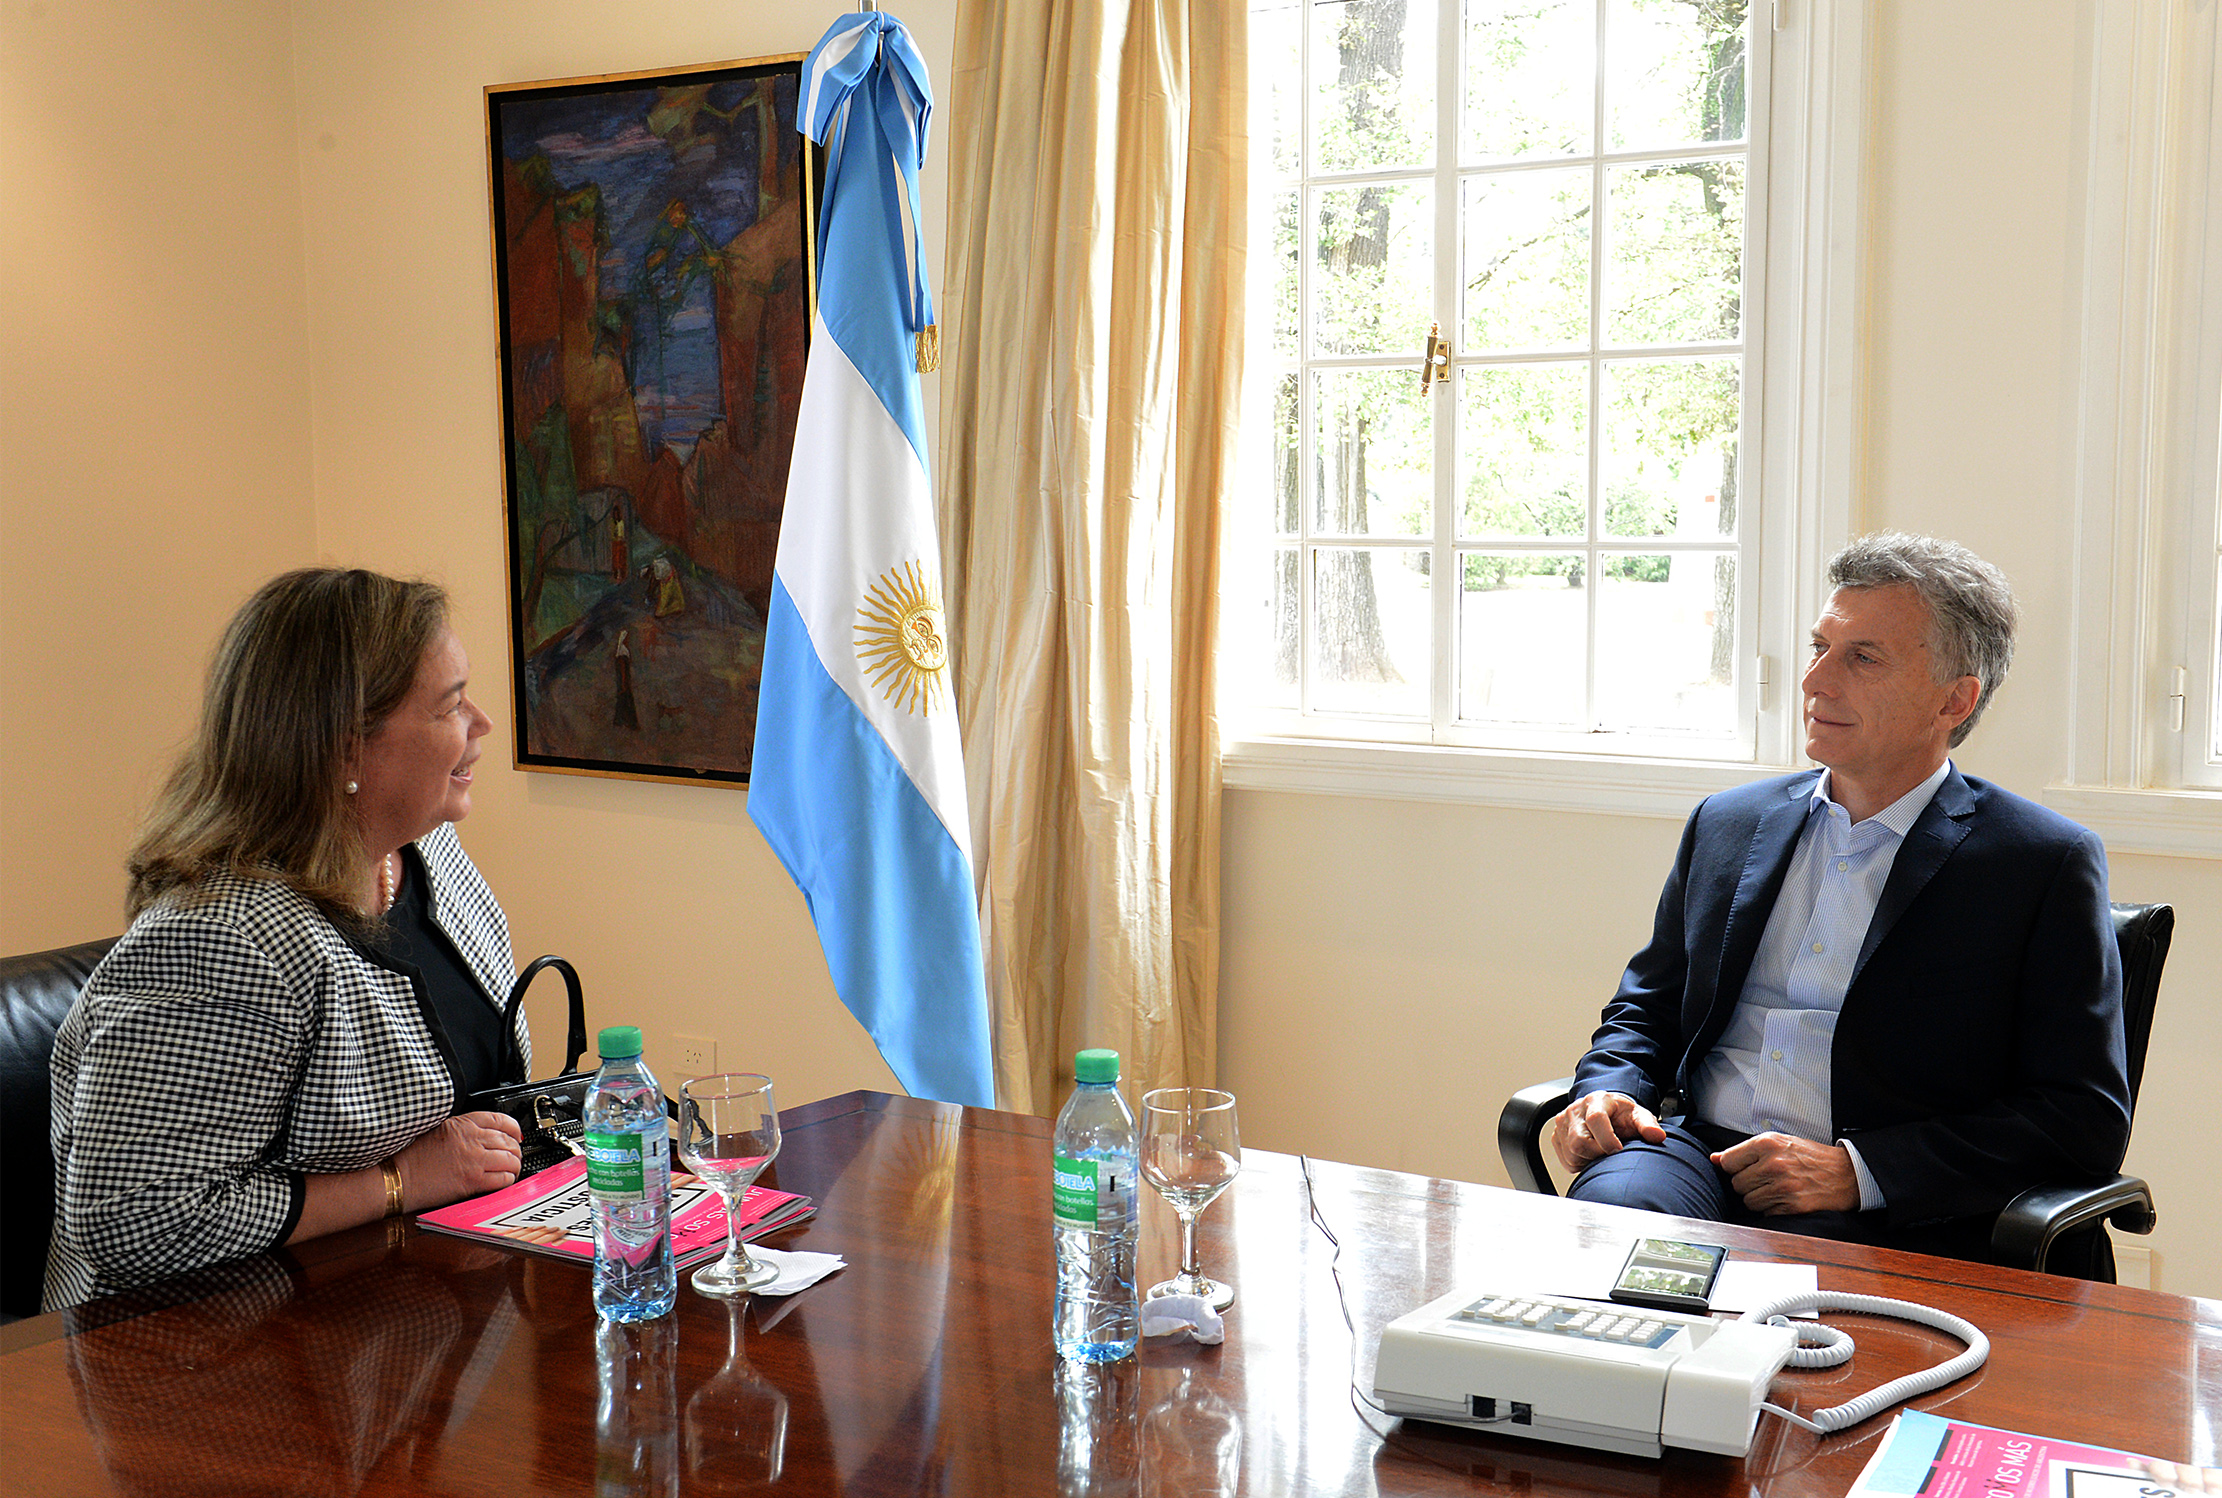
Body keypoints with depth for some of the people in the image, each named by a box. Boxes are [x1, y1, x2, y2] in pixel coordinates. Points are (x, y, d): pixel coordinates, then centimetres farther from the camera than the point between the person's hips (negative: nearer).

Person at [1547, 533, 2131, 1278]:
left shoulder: (2047, 864, 0)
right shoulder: (1726, 823, 17)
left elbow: (2086, 1120, -5)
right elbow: (1648, 1007, 27)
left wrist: (1857, 1171, -15)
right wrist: (1607, 1091, 2)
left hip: (1890, 1218, -3)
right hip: (1701, 1156, 3)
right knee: (1610, 1205, -31)